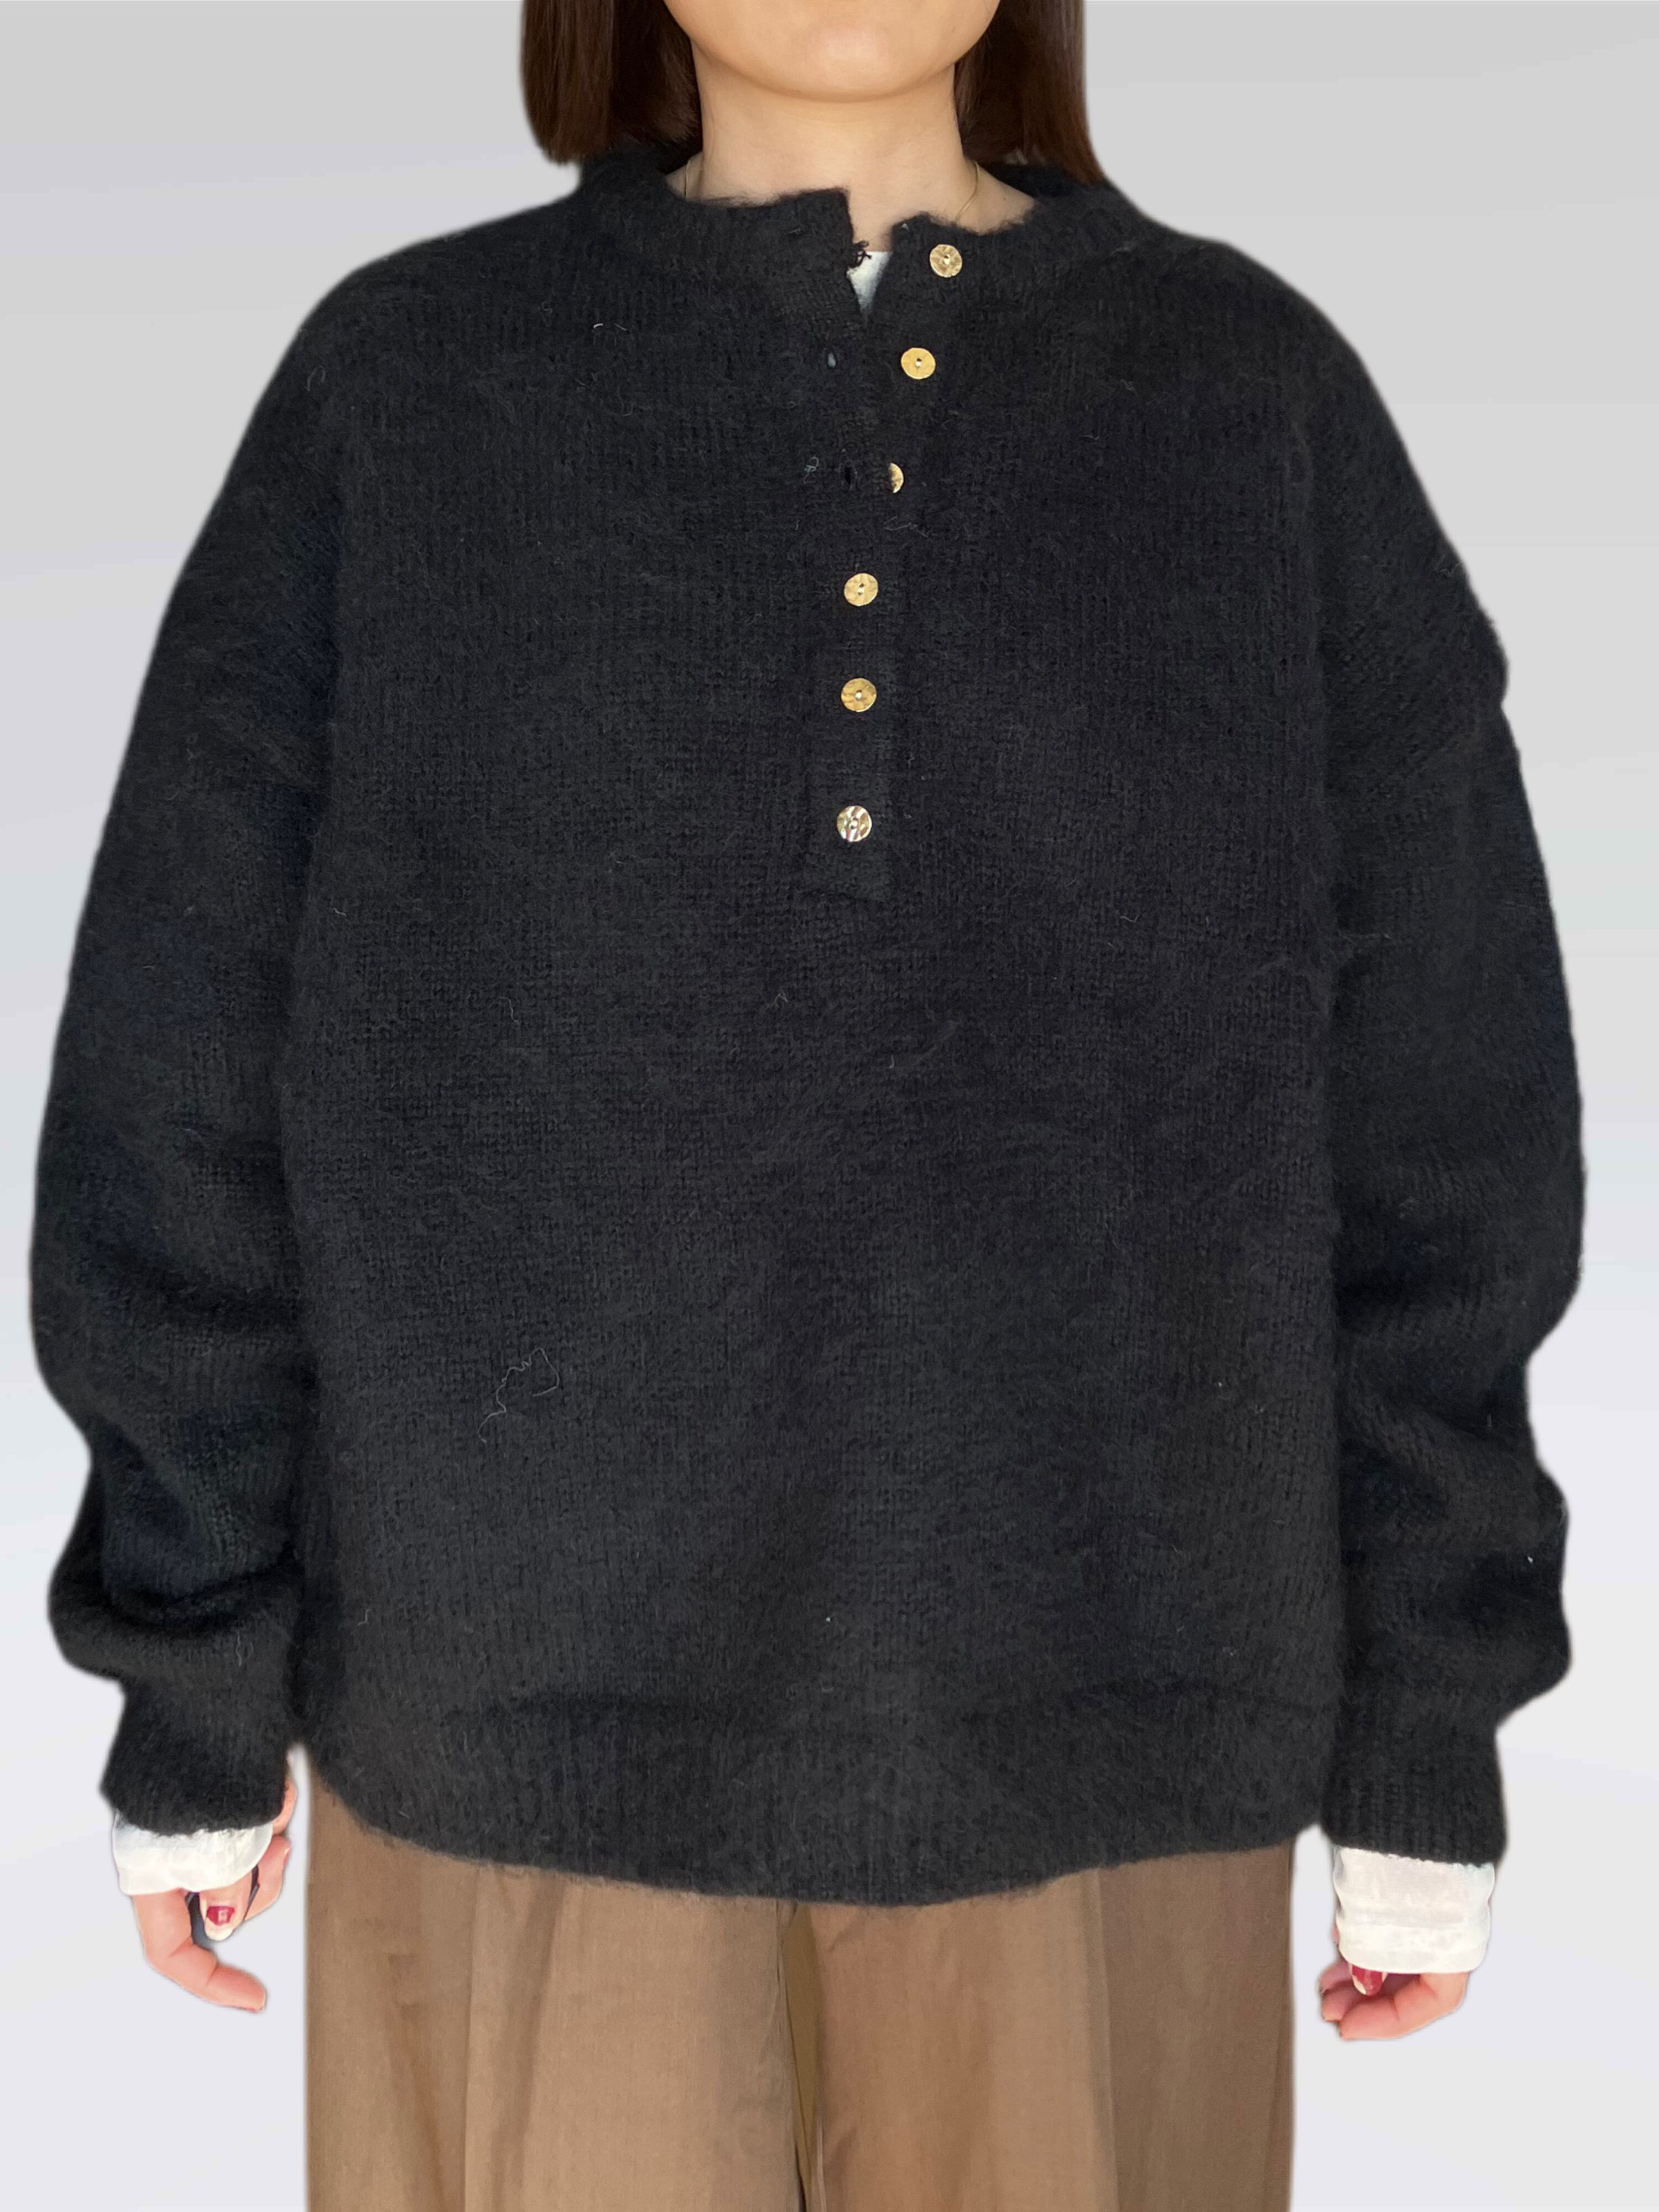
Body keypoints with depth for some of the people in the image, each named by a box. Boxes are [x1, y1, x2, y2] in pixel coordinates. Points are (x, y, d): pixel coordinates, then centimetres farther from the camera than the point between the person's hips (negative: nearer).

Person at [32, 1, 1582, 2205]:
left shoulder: (1258, 398, 1)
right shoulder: (402, 387, -1)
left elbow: (1429, 1095, 1)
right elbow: (194, 1077, 0)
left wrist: (1430, 1737, 2)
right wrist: (193, 1690, 2)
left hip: (1087, 1699, 1)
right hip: (530, 1682, 0)